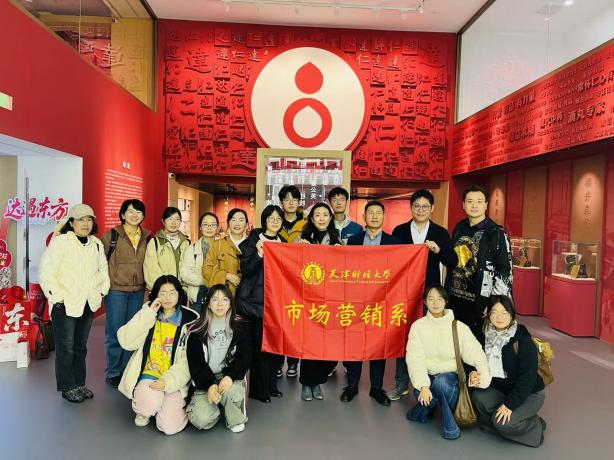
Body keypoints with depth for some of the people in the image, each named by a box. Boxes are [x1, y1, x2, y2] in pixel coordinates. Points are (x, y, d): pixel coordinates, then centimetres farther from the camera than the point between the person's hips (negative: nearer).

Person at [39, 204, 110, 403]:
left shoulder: (96, 244, 8)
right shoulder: (60, 241, -11)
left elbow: (103, 269, 18)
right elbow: (46, 272, -15)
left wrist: (102, 291, 8)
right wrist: (58, 297, -15)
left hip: (88, 304, 5)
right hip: (65, 305, -5)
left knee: (81, 347, 16)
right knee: (66, 349, 4)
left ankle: (80, 383, 28)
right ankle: (68, 387, 18)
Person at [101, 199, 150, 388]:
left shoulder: (146, 238, 7)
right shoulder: (111, 235, -4)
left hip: (138, 291, 4)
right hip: (116, 290, -3)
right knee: (115, 333, 2)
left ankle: (127, 370, 24)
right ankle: (113, 372, 17)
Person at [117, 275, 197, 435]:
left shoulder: (190, 319, -2)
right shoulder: (148, 315, 6)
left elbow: (188, 360, -6)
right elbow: (126, 342, -8)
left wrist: (168, 381, -20)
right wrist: (147, 315, -14)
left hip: (175, 380, -1)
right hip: (149, 374, 1)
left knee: (169, 426, -17)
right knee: (150, 403, -30)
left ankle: (177, 404, 17)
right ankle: (143, 410, 8)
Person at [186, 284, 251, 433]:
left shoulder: (240, 327, 3)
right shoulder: (198, 330, 2)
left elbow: (245, 357, -2)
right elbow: (195, 361, -3)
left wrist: (230, 377, -21)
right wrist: (209, 385, -19)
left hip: (230, 377, 0)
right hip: (205, 381, 0)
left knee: (232, 392, -34)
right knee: (201, 420, -22)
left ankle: (236, 419, -1)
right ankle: (217, 409, 13)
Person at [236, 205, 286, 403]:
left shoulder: (283, 243, 14)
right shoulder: (253, 240, -1)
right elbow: (246, 269, -9)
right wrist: (259, 253, -23)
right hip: (257, 299, -5)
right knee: (259, 343, -2)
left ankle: (271, 384, 21)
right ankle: (258, 389, 10)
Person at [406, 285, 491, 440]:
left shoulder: (459, 327, -4)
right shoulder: (418, 326, -4)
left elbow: (475, 353, -14)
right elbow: (415, 359, -13)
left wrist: (483, 375, -35)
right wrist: (423, 386, -26)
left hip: (450, 376, 0)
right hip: (427, 376, 0)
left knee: (441, 382, -35)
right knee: (422, 394, -33)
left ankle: (449, 424, -10)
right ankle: (425, 408, 3)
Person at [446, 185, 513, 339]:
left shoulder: (496, 233, -9)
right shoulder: (459, 228, 7)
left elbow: (504, 271, -12)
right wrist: (447, 292, 14)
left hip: (480, 301, -5)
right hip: (455, 298, 6)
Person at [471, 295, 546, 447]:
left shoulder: (523, 341, -21)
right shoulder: (487, 336, -6)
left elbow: (527, 378, -21)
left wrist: (509, 404, -24)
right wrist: (475, 374, -22)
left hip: (529, 393, -4)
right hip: (500, 388, 5)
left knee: (502, 421, -25)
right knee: (477, 398, -24)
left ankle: (536, 425, 4)